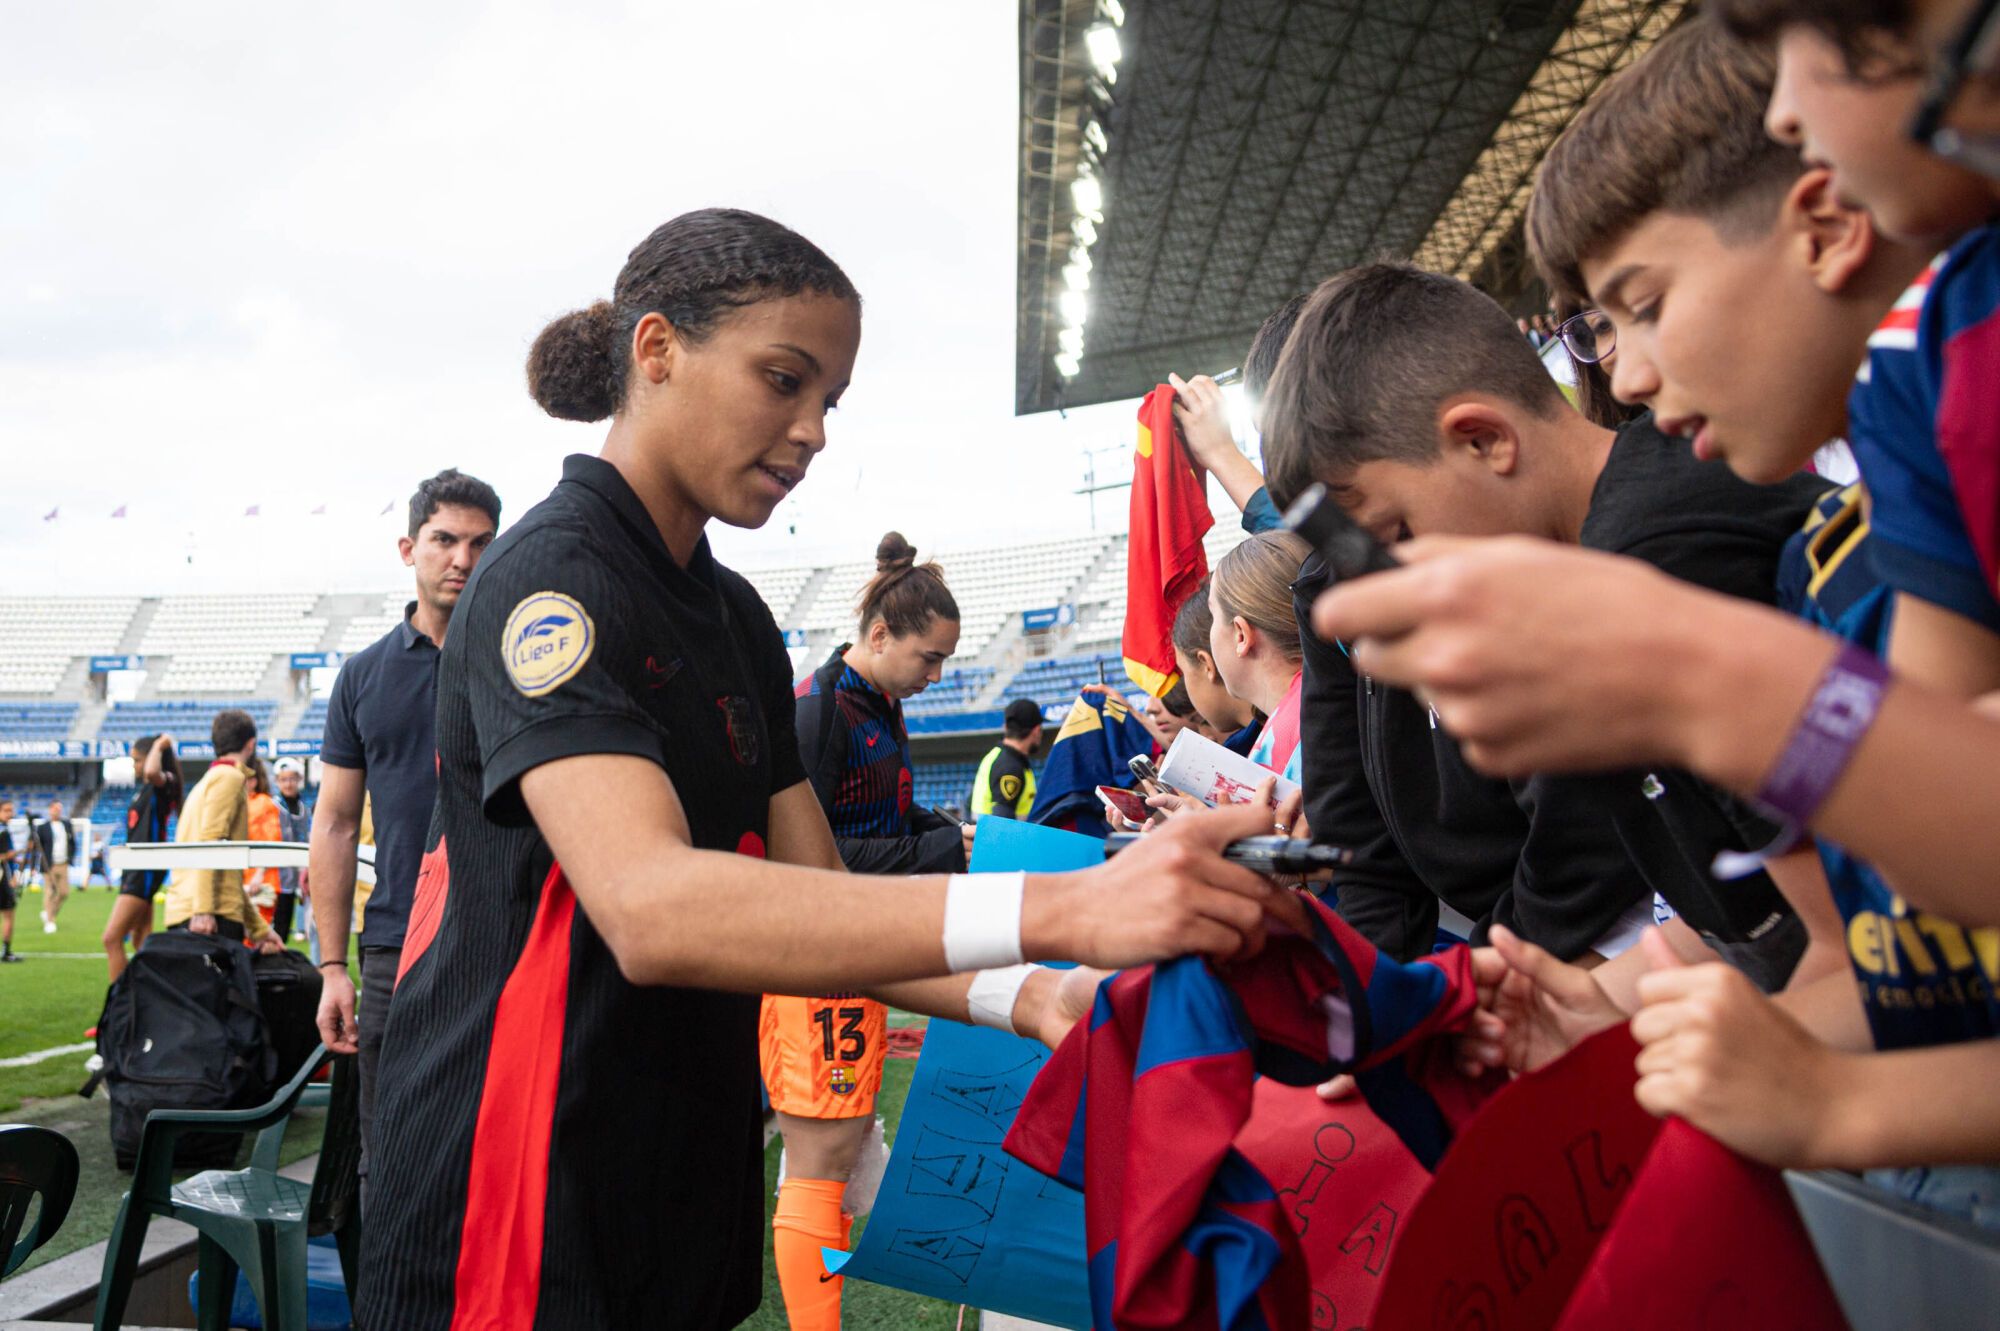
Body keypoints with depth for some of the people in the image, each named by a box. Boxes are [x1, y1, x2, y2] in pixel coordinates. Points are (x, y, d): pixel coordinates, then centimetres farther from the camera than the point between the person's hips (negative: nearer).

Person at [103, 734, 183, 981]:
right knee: (140, 941, 12)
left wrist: (159, 746, -22)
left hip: (146, 870, -10)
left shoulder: (164, 783, -12)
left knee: (112, 938, -13)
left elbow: (152, 772, -38)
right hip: (135, 868, 10)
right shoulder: (144, 788, 17)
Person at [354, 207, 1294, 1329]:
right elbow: (649, 910, -33)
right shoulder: (552, 574, -16)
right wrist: (1056, 909, -40)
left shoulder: (738, 617, 9)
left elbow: (817, 904, 4)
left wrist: (1027, 1000, -13)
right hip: (524, 1216, -7)